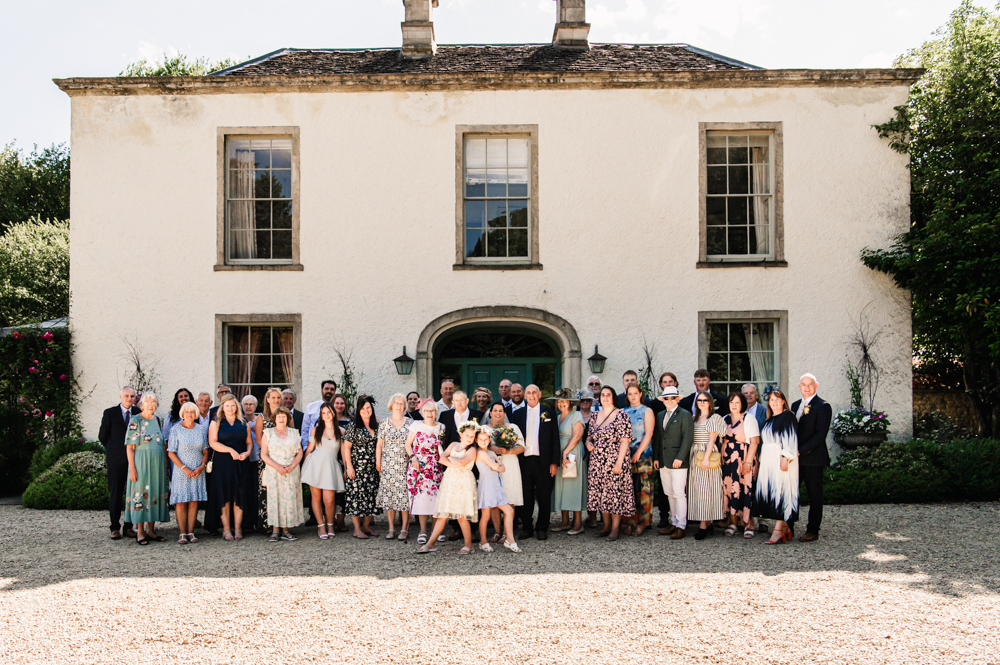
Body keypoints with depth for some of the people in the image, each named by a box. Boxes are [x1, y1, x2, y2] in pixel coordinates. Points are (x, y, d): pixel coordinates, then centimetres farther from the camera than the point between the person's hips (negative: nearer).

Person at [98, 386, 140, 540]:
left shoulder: (139, 413, 6)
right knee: (115, 494, 3)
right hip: (116, 460, -1)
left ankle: (129, 527, 11)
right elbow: (102, 436, 8)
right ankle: (115, 528, 10)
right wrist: (113, 450, 10)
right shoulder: (110, 413, 2)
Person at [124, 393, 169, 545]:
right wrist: (132, 468, -15)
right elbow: (130, 447, -8)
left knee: (155, 494, 7)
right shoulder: (136, 421, -5)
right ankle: (140, 532, 3)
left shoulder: (156, 420, 12)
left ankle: (151, 530, 15)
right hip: (141, 463, -6)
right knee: (140, 494, -4)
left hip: (157, 464, 6)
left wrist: (165, 464, 13)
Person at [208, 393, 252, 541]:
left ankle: (237, 529, 3)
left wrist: (247, 452, -9)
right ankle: (226, 530, 1)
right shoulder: (216, 423, 6)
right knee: (224, 495, -3)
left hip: (240, 463, 2)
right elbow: (212, 442, -5)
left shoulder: (243, 423, 13)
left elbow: (249, 442, 12)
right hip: (222, 463, -2)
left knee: (239, 495, -1)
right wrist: (230, 450, -15)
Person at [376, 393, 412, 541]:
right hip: (388, 465, 1)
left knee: (405, 494, -5)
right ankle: (391, 528, 9)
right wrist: (378, 462, 4)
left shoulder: (410, 422, 6)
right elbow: (379, 444, 8)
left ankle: (404, 529, 2)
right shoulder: (384, 423, 7)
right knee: (388, 494, 0)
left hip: (405, 464, -1)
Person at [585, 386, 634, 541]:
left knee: (615, 492, -5)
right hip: (597, 462, 6)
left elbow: (625, 440, -11)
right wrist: (588, 442, -2)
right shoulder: (594, 416, 12)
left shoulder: (620, 415, -6)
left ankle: (615, 529, 2)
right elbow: (590, 435, 22)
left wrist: (619, 462, -17)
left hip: (614, 461, -6)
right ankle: (606, 526, 20)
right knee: (600, 493, 8)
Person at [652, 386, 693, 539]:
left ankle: (681, 526, -2)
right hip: (663, 462, 7)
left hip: (678, 462, -7)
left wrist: (679, 458, -15)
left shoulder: (685, 415, -3)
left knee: (679, 493, -6)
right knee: (669, 494, 10)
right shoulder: (660, 416, 17)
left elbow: (688, 438, -10)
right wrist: (656, 457, 10)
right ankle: (674, 523, 17)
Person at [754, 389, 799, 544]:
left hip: (781, 459, -8)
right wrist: (761, 461, 15)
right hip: (768, 460, 8)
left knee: (780, 492, -11)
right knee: (770, 491, 4)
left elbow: (791, 439, -12)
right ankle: (784, 528, 11)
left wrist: (786, 458, -21)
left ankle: (778, 531, -13)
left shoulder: (788, 416, -4)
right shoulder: (769, 420, 19)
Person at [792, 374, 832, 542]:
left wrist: (801, 450, -18)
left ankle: (813, 531, 9)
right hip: (795, 457, 7)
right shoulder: (796, 405, 16)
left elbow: (821, 434, -14)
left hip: (812, 458, -7)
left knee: (815, 495, 2)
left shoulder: (822, 406, -7)